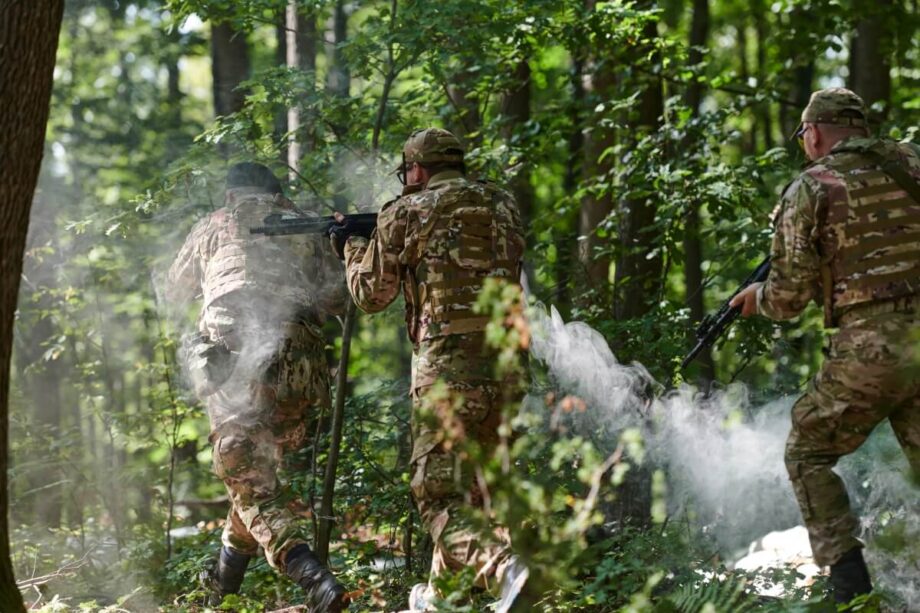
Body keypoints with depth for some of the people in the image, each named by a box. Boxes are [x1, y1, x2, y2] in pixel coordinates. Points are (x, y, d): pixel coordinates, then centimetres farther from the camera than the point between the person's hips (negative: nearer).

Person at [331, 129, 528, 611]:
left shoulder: (406, 214, -1)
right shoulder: (504, 207, 14)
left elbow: (372, 295, 10)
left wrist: (353, 247, 28)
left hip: (447, 362, -6)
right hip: (506, 362, 6)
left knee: (438, 496, -6)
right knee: (474, 483, 20)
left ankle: (504, 567, -31)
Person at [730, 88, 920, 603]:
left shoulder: (810, 188, -1)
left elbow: (789, 298, -2)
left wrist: (755, 299, 19)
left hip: (870, 348, -4)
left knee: (807, 454, 14)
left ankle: (851, 585, 3)